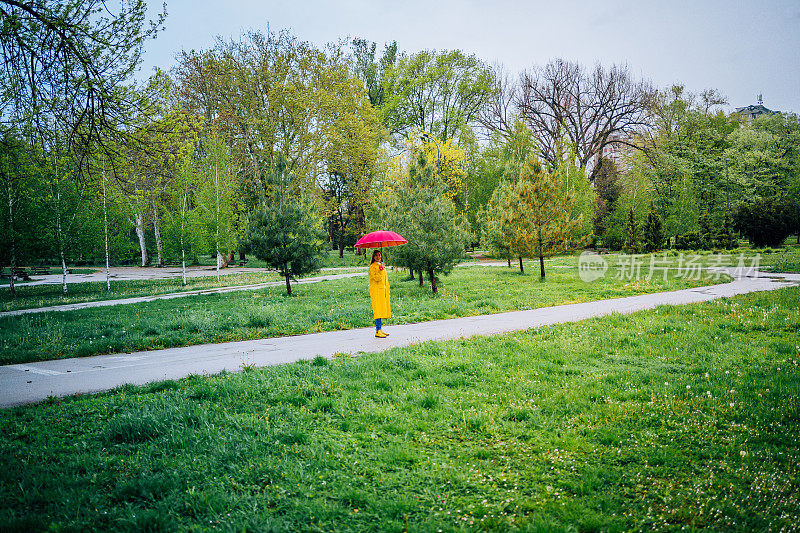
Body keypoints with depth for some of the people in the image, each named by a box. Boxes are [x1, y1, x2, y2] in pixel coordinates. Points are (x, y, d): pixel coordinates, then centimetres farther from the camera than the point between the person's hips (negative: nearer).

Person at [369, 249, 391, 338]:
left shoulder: (382, 265, 19)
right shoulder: (372, 267, -8)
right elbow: (377, 278, -19)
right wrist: (381, 269, -25)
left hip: (383, 290, 8)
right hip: (376, 291, -8)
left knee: (382, 309, 7)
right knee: (378, 310, -12)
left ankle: (380, 329, 13)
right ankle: (377, 331, -13)